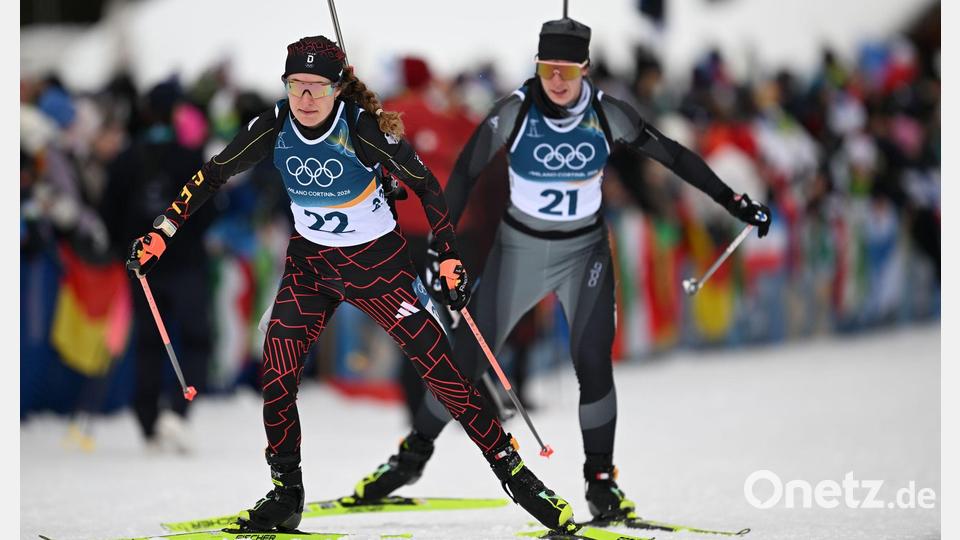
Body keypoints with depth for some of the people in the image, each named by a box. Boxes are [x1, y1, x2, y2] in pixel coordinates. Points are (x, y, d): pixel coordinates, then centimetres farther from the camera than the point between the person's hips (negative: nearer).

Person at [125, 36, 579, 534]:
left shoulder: (364, 128, -22)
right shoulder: (275, 127, -12)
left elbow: (425, 186, -12)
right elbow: (213, 175, 0)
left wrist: (449, 258, -14)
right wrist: (162, 232, -4)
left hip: (378, 261, -4)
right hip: (310, 264, 4)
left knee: (440, 369, -10)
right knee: (276, 375, -7)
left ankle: (513, 471, -1)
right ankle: (286, 497, 9)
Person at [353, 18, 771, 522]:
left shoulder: (606, 114, -15)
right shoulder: (514, 112, -18)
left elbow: (672, 155, -6)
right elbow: (466, 173, -9)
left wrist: (733, 201, -5)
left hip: (584, 252, 0)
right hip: (519, 248, 0)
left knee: (593, 362, -13)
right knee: (466, 355, 1)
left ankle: (601, 481, 1)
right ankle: (414, 454, 19)